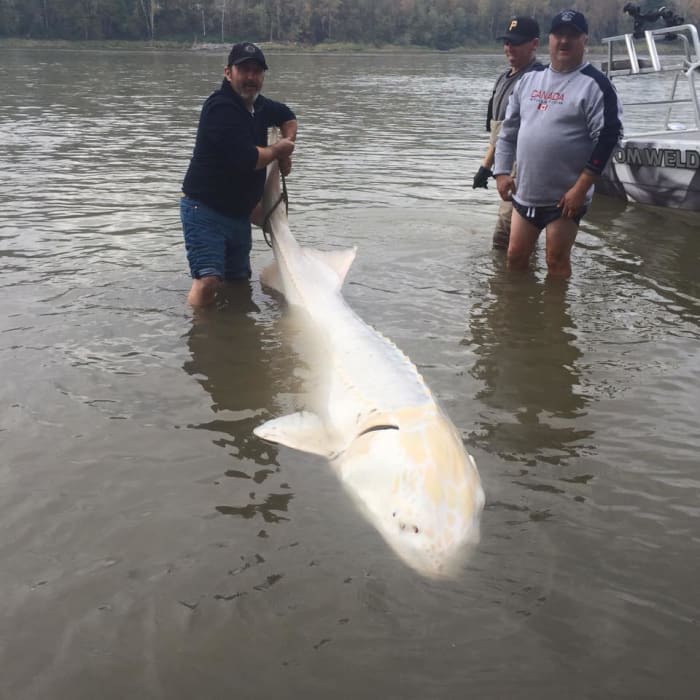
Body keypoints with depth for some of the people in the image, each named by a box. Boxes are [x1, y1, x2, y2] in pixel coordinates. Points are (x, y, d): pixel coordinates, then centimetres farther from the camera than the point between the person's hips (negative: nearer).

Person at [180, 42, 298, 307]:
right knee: (209, 280, -23)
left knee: (239, 279, 18)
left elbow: (287, 116, 32)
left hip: (240, 212, 9)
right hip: (205, 209, -9)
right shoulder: (221, 108, -19)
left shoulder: (257, 105, 9)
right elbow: (247, 159, -27)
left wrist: (287, 148, 12)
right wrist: (278, 149, -7)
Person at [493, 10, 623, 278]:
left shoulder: (594, 84, -9)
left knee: (556, 262, 3)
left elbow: (608, 136, -14)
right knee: (515, 256, 13)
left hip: (565, 197, -6)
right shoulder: (529, 79, 10)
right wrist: (502, 172, 6)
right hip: (525, 194, 6)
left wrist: (581, 188, -18)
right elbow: (509, 129, 16)